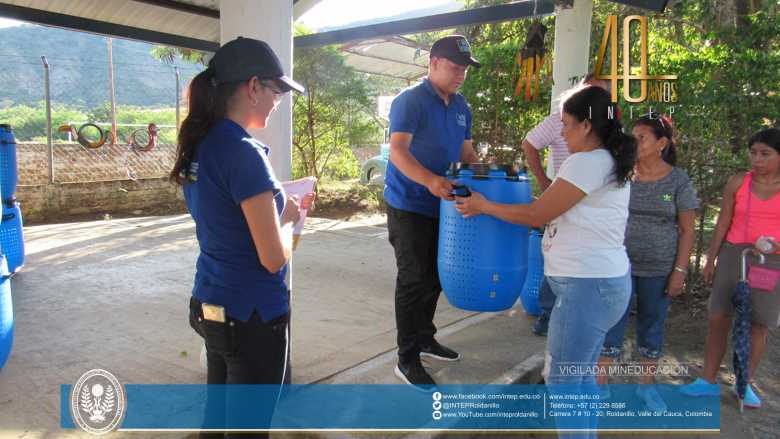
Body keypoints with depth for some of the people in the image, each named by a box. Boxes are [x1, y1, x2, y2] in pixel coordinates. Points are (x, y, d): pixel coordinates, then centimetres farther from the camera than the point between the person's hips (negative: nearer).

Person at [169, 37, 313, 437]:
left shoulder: (199, 145, 4)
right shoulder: (243, 153, -22)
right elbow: (274, 258, -22)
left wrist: (281, 207, 9)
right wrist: (288, 217, -4)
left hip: (209, 305, 8)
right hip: (251, 314, -8)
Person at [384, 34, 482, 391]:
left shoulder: (461, 107, 12)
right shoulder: (411, 101, -12)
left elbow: (466, 153, 18)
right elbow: (397, 151, -24)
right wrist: (430, 180, -40)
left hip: (442, 204, 8)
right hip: (408, 205, -8)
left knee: (435, 276, 17)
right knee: (413, 279, -5)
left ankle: (424, 338, 35)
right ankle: (407, 360, 6)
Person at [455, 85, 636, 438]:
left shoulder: (587, 162, -16)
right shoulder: (613, 164, 15)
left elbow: (537, 215, -13)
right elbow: (557, 215, 19)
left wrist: (484, 205, -2)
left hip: (587, 286, -10)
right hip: (606, 280, 10)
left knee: (561, 379, 1)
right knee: (581, 376, 20)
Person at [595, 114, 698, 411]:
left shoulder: (678, 181, -2)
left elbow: (687, 230, -1)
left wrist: (680, 271, -6)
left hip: (659, 270, 0)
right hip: (620, 265, 0)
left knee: (652, 327, 12)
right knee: (611, 324, 3)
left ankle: (646, 386, 29)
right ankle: (601, 385, 16)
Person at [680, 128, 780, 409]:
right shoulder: (738, 182, 3)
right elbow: (723, 223, 6)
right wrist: (711, 260, 7)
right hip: (733, 255, 1)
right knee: (718, 320, 2)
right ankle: (708, 381, 13)